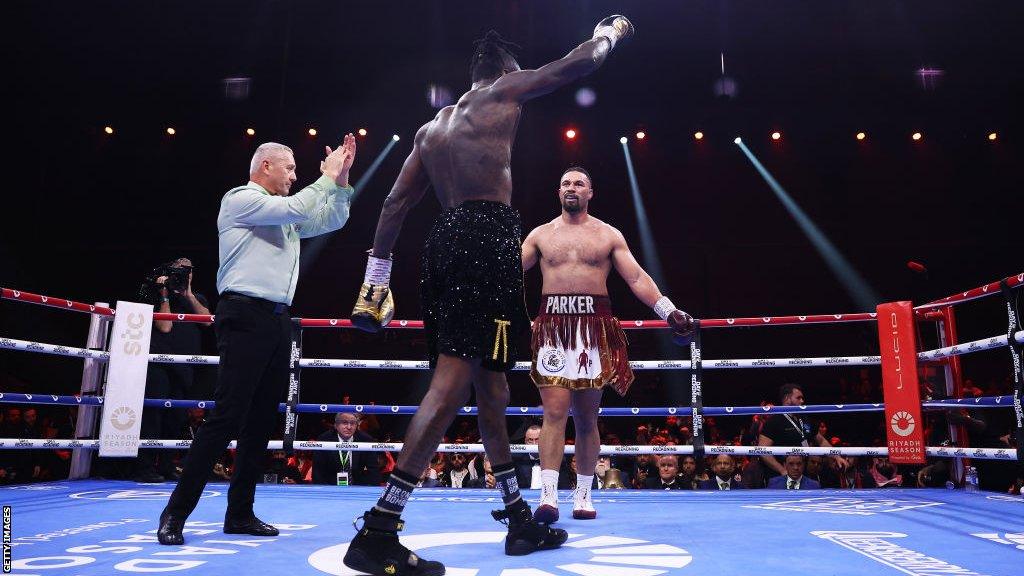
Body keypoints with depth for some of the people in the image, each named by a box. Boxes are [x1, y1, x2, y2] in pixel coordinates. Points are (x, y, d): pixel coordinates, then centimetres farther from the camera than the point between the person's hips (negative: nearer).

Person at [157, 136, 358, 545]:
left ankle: (240, 513, 13)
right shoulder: (241, 199, -1)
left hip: (277, 321, 9)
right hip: (246, 316, -9)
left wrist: (341, 180, 14)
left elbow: (332, 220, 25)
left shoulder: (283, 214, 23)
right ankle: (176, 513, -5)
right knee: (227, 417, -13)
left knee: (262, 420, 7)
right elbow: (297, 208, -14)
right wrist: (327, 177, -1)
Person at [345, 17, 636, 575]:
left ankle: (517, 516, 20)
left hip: (446, 240, 8)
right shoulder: (504, 90, 8)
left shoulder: (431, 127, 25)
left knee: (488, 374, 11)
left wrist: (378, 271, 18)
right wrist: (610, 32, 36)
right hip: (486, 236, -8)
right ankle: (378, 530, -20)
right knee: (457, 374, -15)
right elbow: (577, 64, 14)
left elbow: (395, 202, 19)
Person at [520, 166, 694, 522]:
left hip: (594, 327, 1)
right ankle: (548, 496, -12)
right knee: (554, 413, -10)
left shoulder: (609, 235, 12)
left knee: (586, 418, 6)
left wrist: (669, 311, -4)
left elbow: (637, 279, 6)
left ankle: (583, 494, 17)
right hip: (553, 327, 0)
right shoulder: (540, 235, 13)